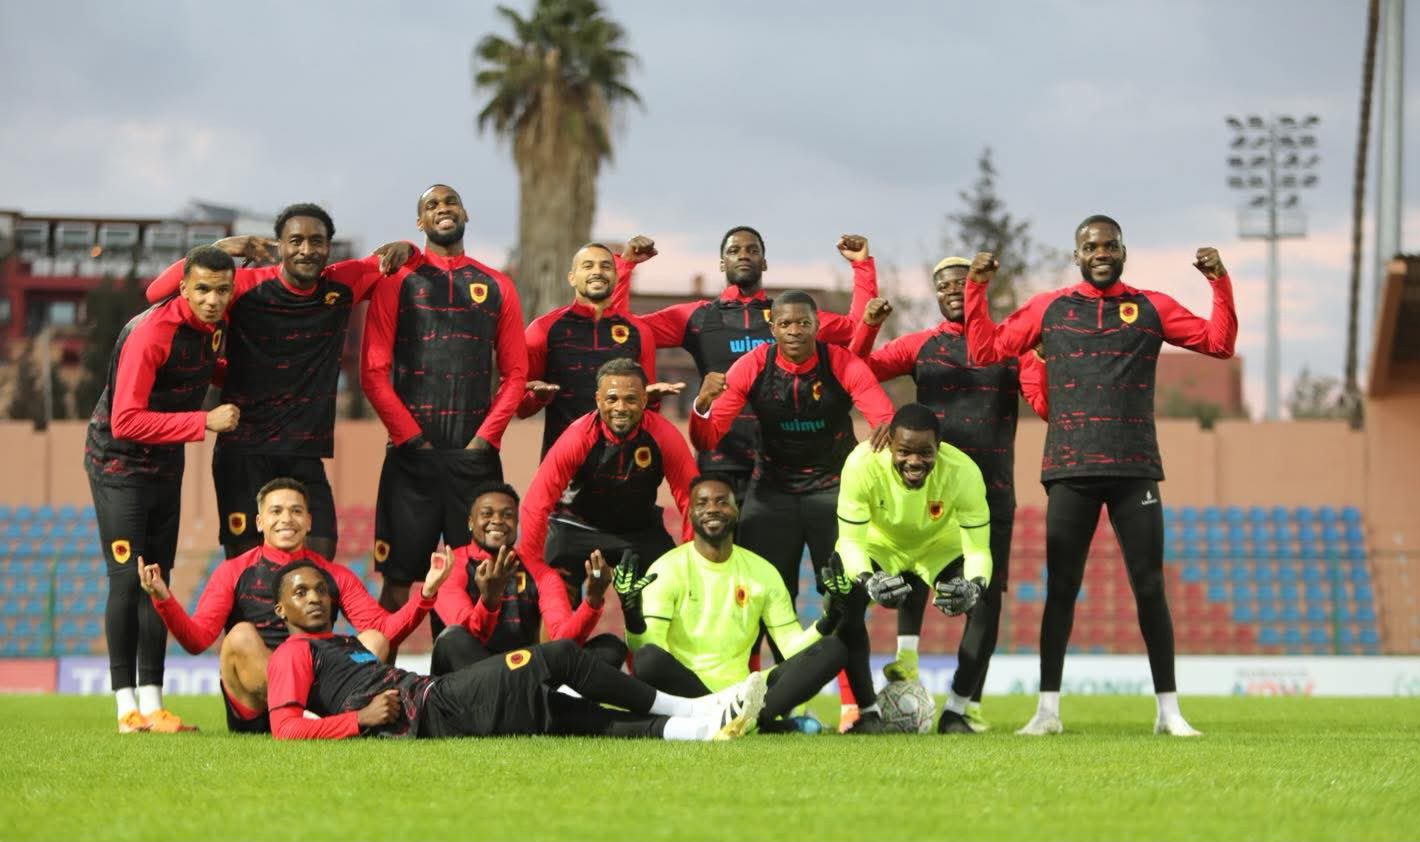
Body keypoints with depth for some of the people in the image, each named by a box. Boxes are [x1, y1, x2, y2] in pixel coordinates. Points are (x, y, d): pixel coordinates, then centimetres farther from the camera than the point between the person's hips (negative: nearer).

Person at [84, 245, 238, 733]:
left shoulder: (216, 323, -2)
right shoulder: (151, 332, -26)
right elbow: (126, 421, -30)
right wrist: (204, 422, -29)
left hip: (165, 463, 8)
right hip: (119, 461, -8)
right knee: (127, 579, -10)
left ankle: (152, 704, 6)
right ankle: (127, 706, -8)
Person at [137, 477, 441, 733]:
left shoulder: (335, 576, 18)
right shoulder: (234, 573, 12)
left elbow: (384, 630, 8)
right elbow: (197, 639, 0)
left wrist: (425, 594, -7)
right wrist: (164, 600, -17)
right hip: (250, 710, -2)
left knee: (374, 641, -18)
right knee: (242, 634, -28)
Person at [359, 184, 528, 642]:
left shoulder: (497, 286, 12)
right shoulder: (398, 280, 5)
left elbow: (515, 372, 9)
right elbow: (373, 371, -1)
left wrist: (485, 437, -3)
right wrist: (411, 437, -7)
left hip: (476, 453, 2)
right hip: (412, 454, -2)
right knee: (399, 575, -4)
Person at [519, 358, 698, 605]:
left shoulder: (663, 436, -22)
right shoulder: (579, 437, -25)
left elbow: (690, 500, -17)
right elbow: (537, 504, -24)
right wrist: (534, 568, -26)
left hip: (642, 529, 2)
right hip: (578, 528, -2)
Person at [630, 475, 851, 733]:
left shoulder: (762, 571, 12)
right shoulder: (668, 569, 0)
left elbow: (792, 645, 9)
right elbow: (648, 646, -10)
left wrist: (827, 622, -9)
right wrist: (633, 620, -32)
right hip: (685, 690, -4)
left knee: (832, 650, -14)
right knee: (649, 658, -37)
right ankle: (754, 719, -32)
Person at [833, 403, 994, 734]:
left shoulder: (963, 473, -33)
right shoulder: (862, 465, -36)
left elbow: (978, 548, -29)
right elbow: (850, 540, -29)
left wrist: (975, 587, -52)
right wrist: (867, 581, -50)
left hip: (941, 546, 1)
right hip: (878, 543, -1)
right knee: (845, 604, -29)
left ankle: (955, 711, -4)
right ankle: (867, 710, -11)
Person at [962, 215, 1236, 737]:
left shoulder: (1151, 308, 8)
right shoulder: (1048, 309, 9)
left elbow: (1219, 344, 4)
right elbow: (985, 351, 8)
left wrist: (1220, 284, -6)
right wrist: (975, 289, 1)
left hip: (1135, 470, 0)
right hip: (1070, 471, 0)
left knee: (1150, 588, 0)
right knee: (1061, 589, 2)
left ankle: (1169, 711, 6)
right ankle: (1048, 709, 8)